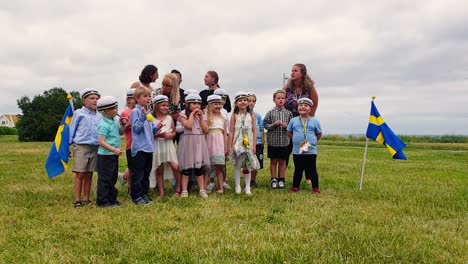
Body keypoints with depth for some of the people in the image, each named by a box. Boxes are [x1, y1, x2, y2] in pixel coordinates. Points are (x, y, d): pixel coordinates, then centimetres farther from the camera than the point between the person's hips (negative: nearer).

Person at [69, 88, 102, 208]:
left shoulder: (99, 116, 10)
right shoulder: (79, 113, -1)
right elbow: (72, 130, 3)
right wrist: (70, 143, 2)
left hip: (95, 148, 4)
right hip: (81, 147, -4)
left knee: (89, 175, 9)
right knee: (80, 174, -2)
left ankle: (86, 199, 17)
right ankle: (77, 200, 4)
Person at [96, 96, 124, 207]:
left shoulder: (114, 122, 8)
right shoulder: (104, 125, -19)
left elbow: (120, 132, 24)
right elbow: (101, 141, -26)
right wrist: (114, 150, -31)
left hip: (113, 155, 9)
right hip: (105, 155, -9)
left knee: (112, 178, 17)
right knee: (104, 179, -1)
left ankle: (112, 199, 27)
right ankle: (102, 201, 8)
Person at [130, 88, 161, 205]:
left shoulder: (148, 112, 14)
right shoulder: (136, 112, -8)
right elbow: (136, 128, -16)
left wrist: (157, 128, 1)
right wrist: (143, 117, -27)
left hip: (149, 147, 8)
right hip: (139, 147, -8)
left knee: (146, 173, 15)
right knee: (138, 174, -2)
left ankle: (144, 193, 26)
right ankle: (136, 196, 6)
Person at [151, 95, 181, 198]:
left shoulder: (169, 118, 7)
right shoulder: (151, 119, -3)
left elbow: (174, 131, 11)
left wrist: (170, 135, -9)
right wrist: (157, 135, -21)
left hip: (168, 144, 2)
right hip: (157, 146, -2)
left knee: (175, 167, -10)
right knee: (159, 171, 5)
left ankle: (178, 188, 9)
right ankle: (161, 192, 15)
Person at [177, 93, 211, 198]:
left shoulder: (201, 116, 12)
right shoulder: (184, 115, -2)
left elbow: (206, 130, 1)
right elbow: (188, 125, -21)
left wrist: (201, 117, -3)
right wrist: (192, 114, -11)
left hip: (200, 143, 4)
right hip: (188, 143, -4)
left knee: (199, 168, 8)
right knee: (187, 168, 0)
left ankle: (202, 189, 14)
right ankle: (184, 190, 7)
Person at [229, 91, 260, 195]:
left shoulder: (251, 116, 3)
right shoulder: (234, 116, 1)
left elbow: (254, 131, 2)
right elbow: (232, 132, 0)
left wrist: (254, 145, -3)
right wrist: (230, 146, -4)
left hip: (248, 144, 1)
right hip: (237, 144, -1)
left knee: (248, 166, 6)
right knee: (237, 165, 3)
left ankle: (247, 187, 15)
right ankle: (237, 186, 14)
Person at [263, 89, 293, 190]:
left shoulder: (288, 113, 2)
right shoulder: (270, 113, -1)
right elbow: (265, 125, 1)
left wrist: (287, 126, -14)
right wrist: (273, 125, -14)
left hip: (284, 141, 1)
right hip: (273, 141, -1)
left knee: (282, 161, 9)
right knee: (274, 161, 8)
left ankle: (281, 180, 20)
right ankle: (273, 180, 20)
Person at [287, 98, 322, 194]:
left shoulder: (314, 121, 1)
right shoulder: (293, 121, 3)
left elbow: (319, 134, 11)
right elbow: (289, 132, 14)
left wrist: (311, 141, 2)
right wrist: (296, 139, 4)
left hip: (311, 151, -1)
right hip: (297, 151, 1)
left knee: (312, 170, 4)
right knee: (298, 170, 11)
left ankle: (315, 188, 15)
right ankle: (295, 187, 22)